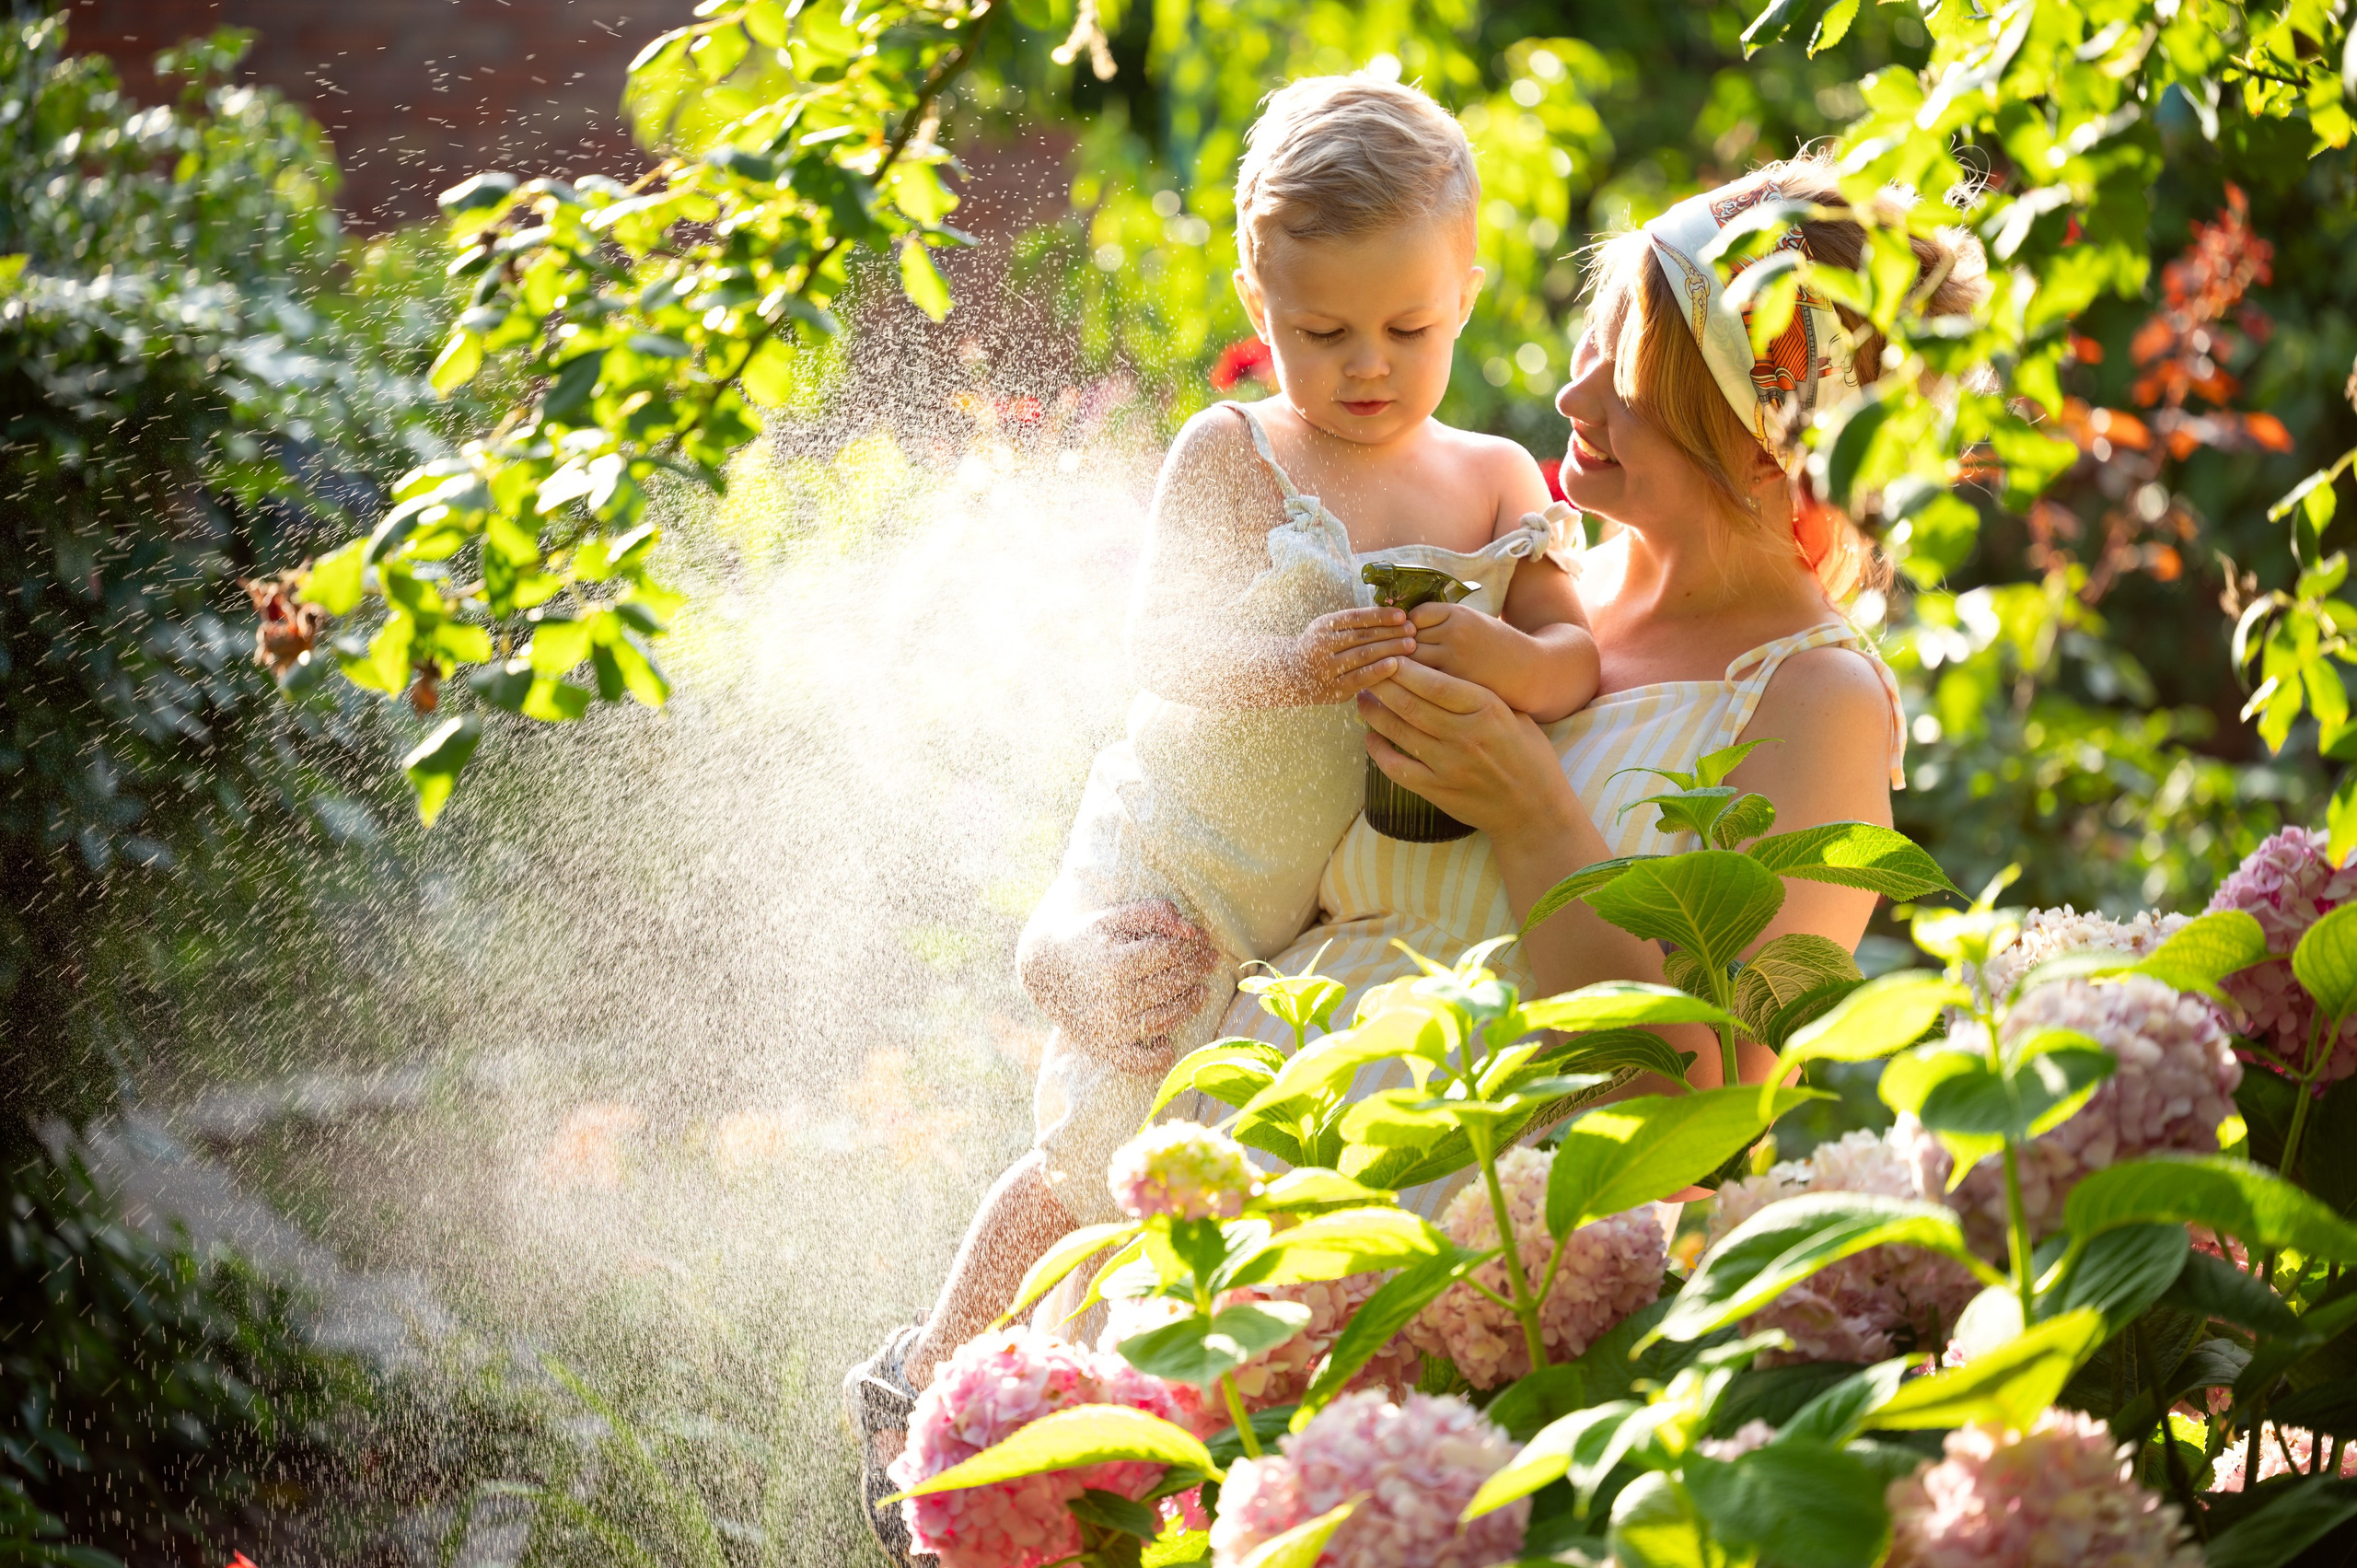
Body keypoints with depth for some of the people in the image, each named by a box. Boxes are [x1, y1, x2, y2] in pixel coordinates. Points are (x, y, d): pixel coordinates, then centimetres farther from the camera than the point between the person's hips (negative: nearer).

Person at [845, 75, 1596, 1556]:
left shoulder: (1498, 482, 1)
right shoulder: (1229, 453, -9)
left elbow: (1584, 658, -7)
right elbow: (1161, 650, -16)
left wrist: (1501, 656, -30)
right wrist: (1294, 669, -35)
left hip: (1340, 903, 4)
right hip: (1172, 874, -4)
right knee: (1112, 1156, -6)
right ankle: (924, 1379, 16)